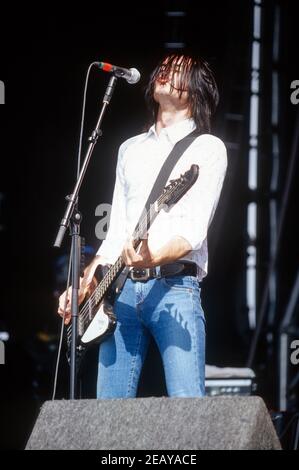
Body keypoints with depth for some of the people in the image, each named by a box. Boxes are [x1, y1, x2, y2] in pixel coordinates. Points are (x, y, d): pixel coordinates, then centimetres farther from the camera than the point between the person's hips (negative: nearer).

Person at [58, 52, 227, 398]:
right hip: (123, 289, 6)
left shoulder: (208, 148, 5)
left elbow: (193, 231, -8)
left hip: (174, 286, -5)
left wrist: (153, 257, -27)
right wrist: (85, 284, 11)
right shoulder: (130, 149, 24)